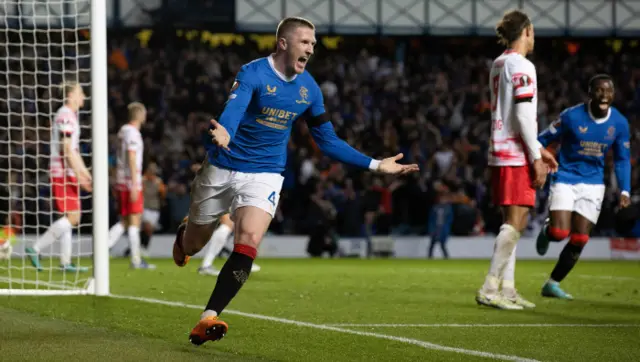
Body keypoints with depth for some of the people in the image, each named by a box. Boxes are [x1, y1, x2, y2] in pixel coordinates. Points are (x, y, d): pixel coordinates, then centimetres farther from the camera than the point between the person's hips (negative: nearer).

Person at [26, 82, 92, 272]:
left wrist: (85, 173, 23)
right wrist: (79, 174, -21)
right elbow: (67, 148, -19)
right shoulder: (65, 116, -13)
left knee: (70, 218, 9)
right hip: (63, 173, -10)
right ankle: (35, 249, -10)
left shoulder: (71, 116, 19)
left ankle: (65, 262, 10)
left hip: (67, 173, 10)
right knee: (72, 217, -12)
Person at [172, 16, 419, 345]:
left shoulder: (309, 89, -1)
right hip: (222, 168, -3)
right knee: (193, 245, 13)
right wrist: (223, 134, -61)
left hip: (265, 174, 3)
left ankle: (208, 319, -24)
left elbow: (329, 142, 10)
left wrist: (375, 165, 5)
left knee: (248, 242, -22)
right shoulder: (252, 74, -18)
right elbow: (232, 111, -37)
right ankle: (184, 232, 54)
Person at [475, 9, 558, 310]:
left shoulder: (499, 64, 16)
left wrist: (538, 149, 26)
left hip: (500, 152, 9)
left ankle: (507, 289, 13)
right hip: (516, 155, -9)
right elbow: (523, 115, -18)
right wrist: (536, 158, -14)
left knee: (512, 223, 12)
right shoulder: (521, 66, -12)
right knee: (515, 223, -9)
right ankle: (489, 290, -13)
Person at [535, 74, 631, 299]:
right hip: (565, 179, -3)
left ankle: (552, 284, 17)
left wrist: (624, 191, -4)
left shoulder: (619, 124, -3)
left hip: (592, 184, 3)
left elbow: (622, 160, 7)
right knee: (559, 233, -19)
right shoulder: (571, 116, -14)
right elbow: (543, 140, -4)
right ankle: (547, 229, 19)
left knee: (579, 241, -1)